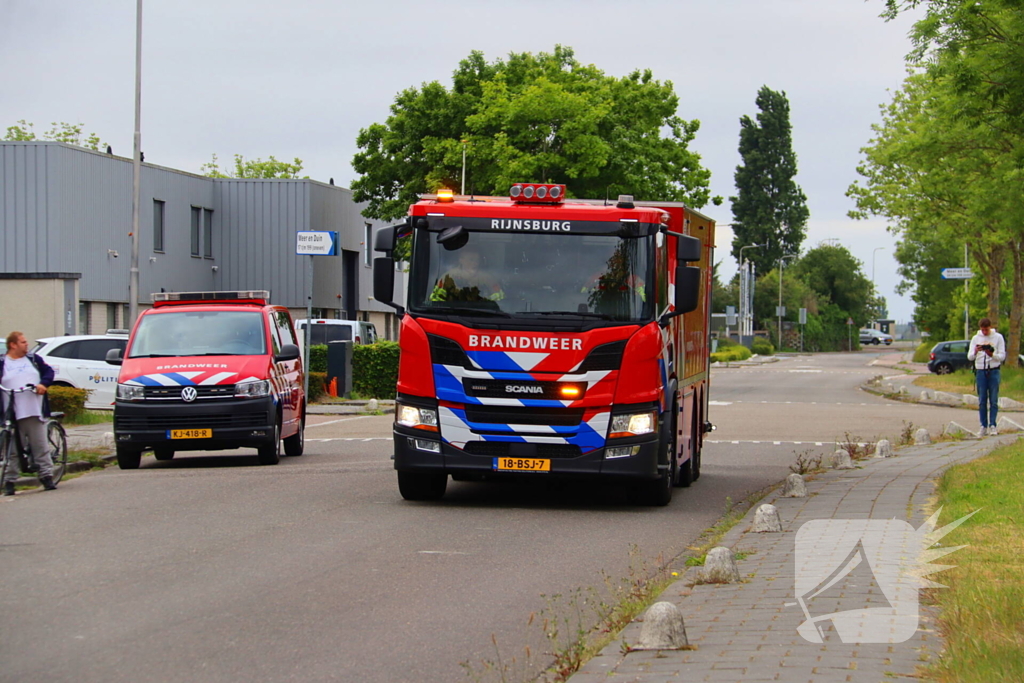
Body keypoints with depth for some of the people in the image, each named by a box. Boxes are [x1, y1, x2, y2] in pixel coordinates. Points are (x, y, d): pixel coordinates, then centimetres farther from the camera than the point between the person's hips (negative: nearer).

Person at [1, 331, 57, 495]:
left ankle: (47, 476, 4)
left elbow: (48, 371, 10)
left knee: (41, 446, 1)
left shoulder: (33, 359, 13)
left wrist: (43, 384, -9)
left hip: (35, 413, 2)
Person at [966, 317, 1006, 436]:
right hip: (980, 371, 2)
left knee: (993, 400, -4)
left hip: (993, 371, -2)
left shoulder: (998, 337, 3)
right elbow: (969, 357, 4)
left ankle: (992, 425, -2)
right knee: (982, 401, 1)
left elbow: (1002, 356, -1)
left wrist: (992, 355, -20)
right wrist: (975, 352, -17)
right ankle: (984, 426, 4)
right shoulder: (976, 338, 8)